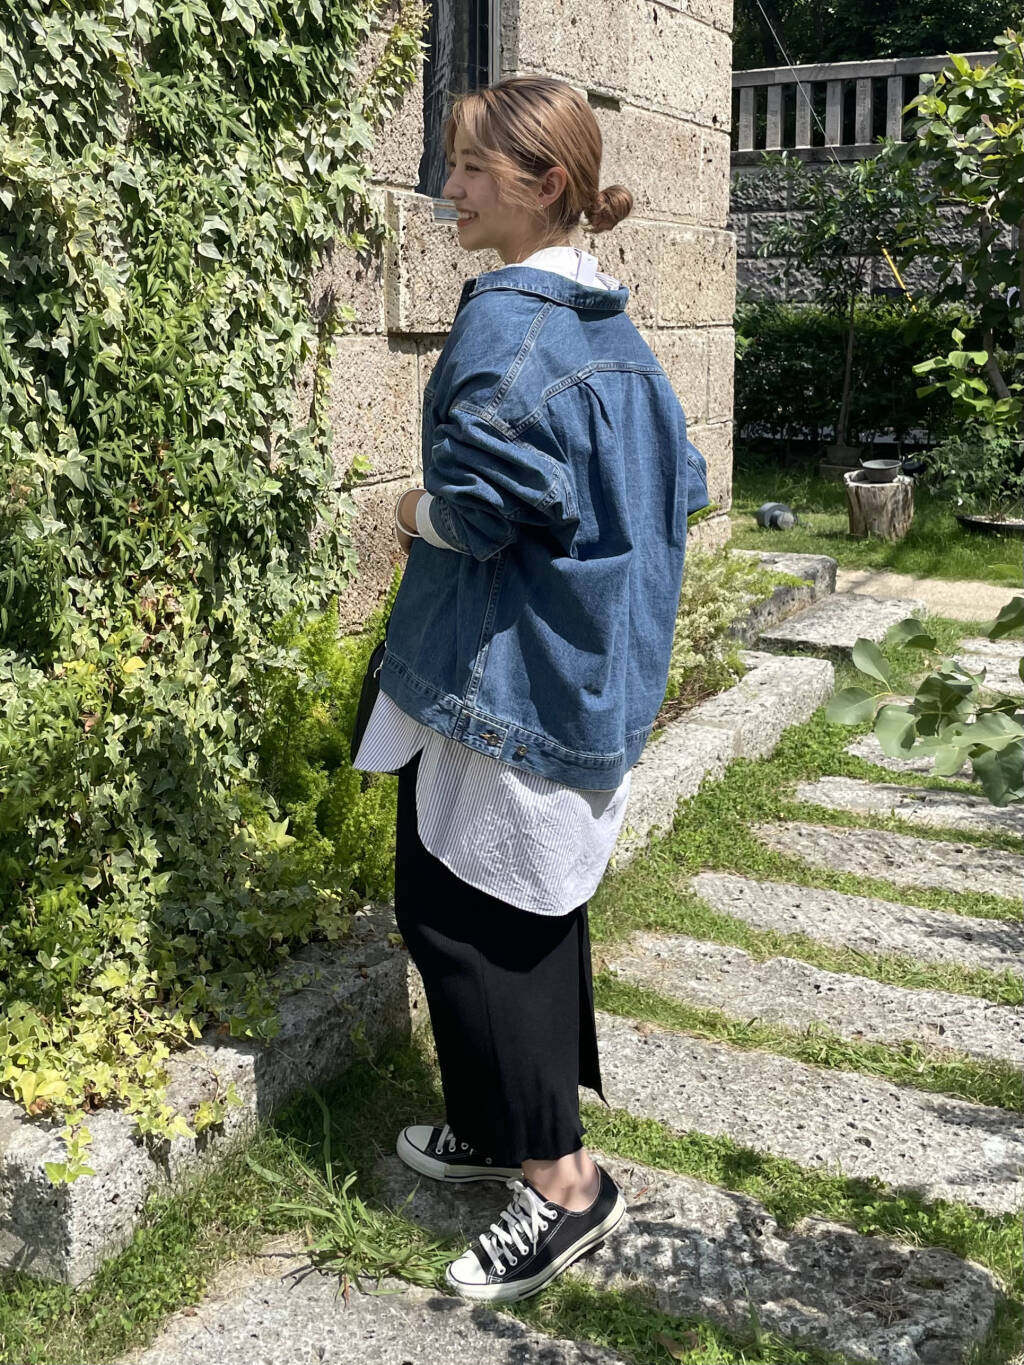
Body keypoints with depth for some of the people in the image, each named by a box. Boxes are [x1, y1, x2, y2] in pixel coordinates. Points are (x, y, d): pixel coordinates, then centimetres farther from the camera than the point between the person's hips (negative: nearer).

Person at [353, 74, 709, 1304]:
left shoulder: (503, 319, -17)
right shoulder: (611, 327, 11)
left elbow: (488, 496, -29)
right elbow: (679, 487, 15)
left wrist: (421, 516, -9)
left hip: (501, 674, -9)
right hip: (595, 674, 9)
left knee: (455, 910, 1)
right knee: (536, 901, 18)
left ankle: (560, 1178, 8)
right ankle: (506, 1120, 34)